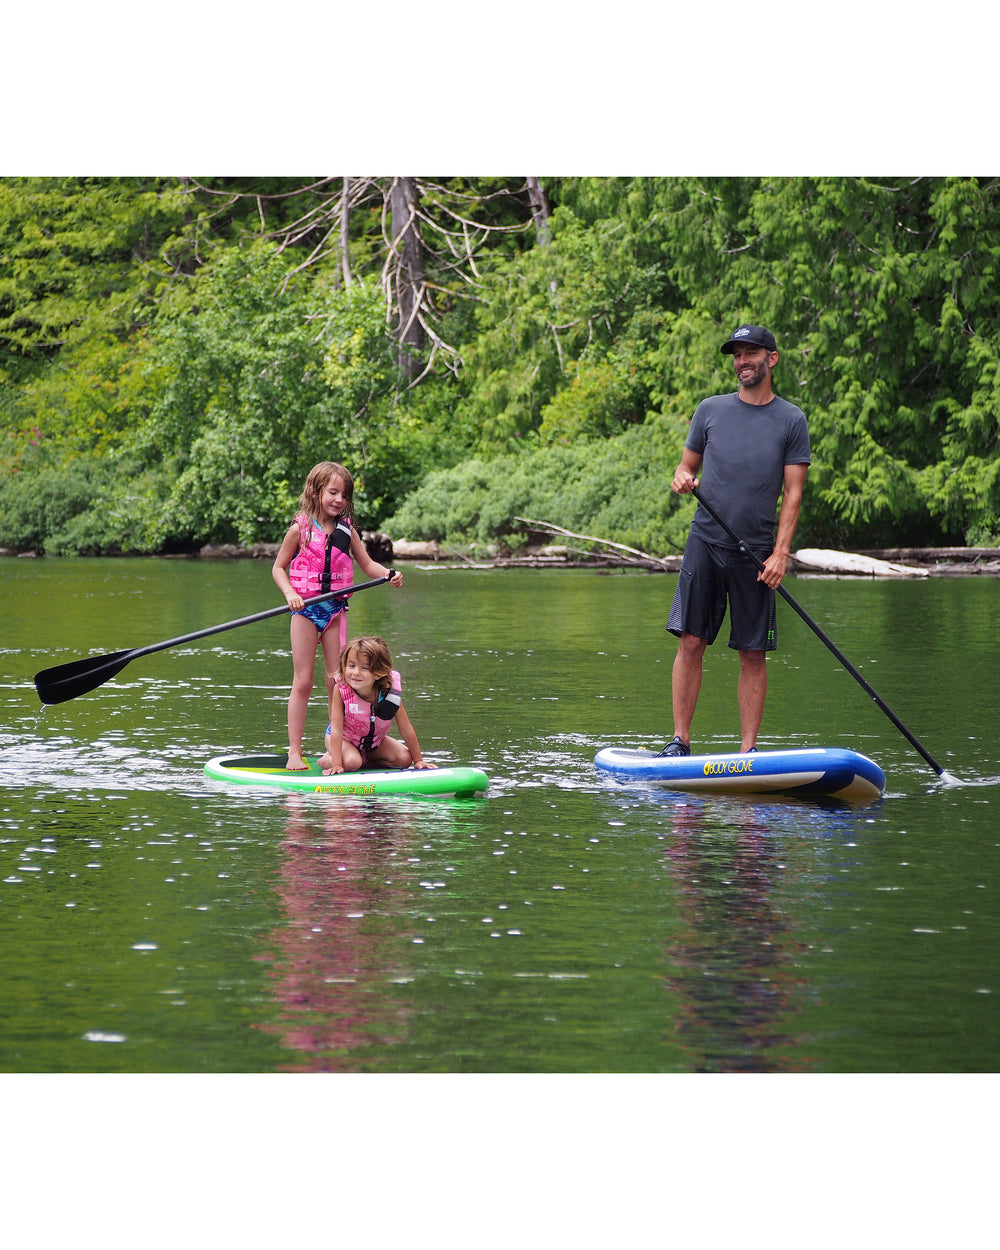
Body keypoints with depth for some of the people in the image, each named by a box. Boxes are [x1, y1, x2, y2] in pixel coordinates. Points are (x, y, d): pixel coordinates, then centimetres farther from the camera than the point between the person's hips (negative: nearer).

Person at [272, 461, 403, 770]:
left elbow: (367, 564, 11)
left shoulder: (347, 531, 5)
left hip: (335, 609, 3)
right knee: (303, 681, -2)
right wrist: (290, 594, -16)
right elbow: (278, 567, 1)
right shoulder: (300, 529, -4)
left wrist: (388, 574, -9)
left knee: (337, 681, 3)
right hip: (305, 609, -3)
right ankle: (294, 752, 1)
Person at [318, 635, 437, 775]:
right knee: (350, 763, -32)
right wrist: (337, 765, -37)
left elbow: (407, 730, -14)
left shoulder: (391, 691, -27)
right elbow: (336, 729, -31)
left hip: (374, 740, 4)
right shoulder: (341, 689, -32)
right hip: (345, 738, -4)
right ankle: (328, 759, 1)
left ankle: (365, 759, 8)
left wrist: (418, 760, -7)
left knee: (404, 759, -12)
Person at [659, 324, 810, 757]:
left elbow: (793, 492, 0)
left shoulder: (791, 420, 3)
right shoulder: (711, 410, 9)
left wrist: (780, 552, -10)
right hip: (705, 542, 1)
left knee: (753, 654, -1)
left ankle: (748, 747, 3)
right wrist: (683, 479, -9)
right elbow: (687, 465, 16)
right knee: (691, 643, -4)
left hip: (756, 553, -1)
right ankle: (679, 740, 0)